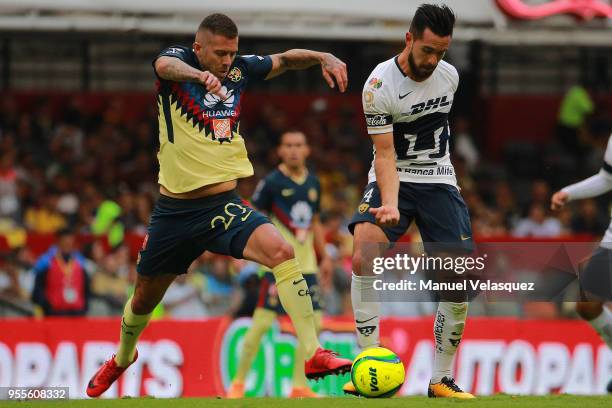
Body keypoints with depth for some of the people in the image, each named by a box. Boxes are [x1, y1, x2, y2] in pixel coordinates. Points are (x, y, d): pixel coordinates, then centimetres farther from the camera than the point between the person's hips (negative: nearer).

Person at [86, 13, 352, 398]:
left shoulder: (239, 69, 2)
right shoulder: (179, 59, -9)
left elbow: (285, 59, 14)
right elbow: (166, 65, -32)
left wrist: (323, 57, -9)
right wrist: (201, 75, -56)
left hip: (223, 203, 1)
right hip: (174, 207, -1)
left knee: (280, 251, -27)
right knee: (146, 295, 15)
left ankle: (313, 354, -27)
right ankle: (123, 358, 47)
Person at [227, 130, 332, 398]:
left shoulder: (313, 183, 13)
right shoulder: (271, 182, -6)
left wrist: (324, 257, 20)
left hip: (306, 264, 6)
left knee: (313, 322, 1)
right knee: (263, 322, -11)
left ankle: (299, 386, 9)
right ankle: (238, 383, -1)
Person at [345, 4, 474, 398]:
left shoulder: (449, 76, -1)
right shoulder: (380, 84, -16)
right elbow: (385, 154, -18)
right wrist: (390, 204, -32)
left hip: (439, 181, 4)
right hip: (393, 180, -3)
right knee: (364, 258, -28)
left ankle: (442, 379, 5)